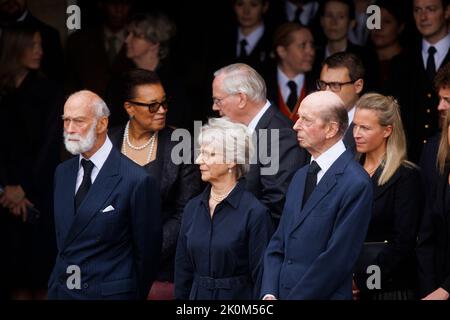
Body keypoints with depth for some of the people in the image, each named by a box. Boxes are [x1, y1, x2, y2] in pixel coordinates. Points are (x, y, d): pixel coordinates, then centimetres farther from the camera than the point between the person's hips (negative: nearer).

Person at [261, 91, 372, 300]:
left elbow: (336, 259, -17)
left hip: (322, 296, -7)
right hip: (282, 293, 7)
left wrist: (292, 298, -15)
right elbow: (278, 245, 12)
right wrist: (269, 294, -2)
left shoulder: (355, 184, -14)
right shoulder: (300, 177, 13)